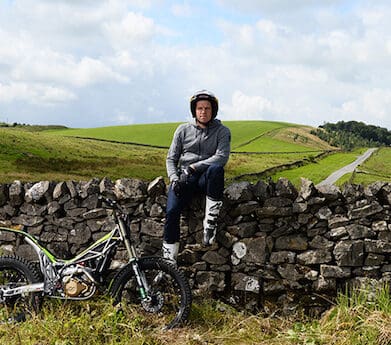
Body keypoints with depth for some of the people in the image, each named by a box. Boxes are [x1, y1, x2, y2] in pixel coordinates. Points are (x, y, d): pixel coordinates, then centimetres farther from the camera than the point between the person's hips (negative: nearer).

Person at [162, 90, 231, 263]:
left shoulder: (222, 131, 4)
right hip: (184, 177, 2)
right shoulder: (183, 129, 12)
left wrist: (194, 167, -20)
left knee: (216, 168, -38)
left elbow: (222, 157, -12)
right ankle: (168, 260, -14)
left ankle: (210, 221, -30)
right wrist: (174, 178, -8)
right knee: (172, 211, -23)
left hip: (206, 178, -1)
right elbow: (171, 158, 11)